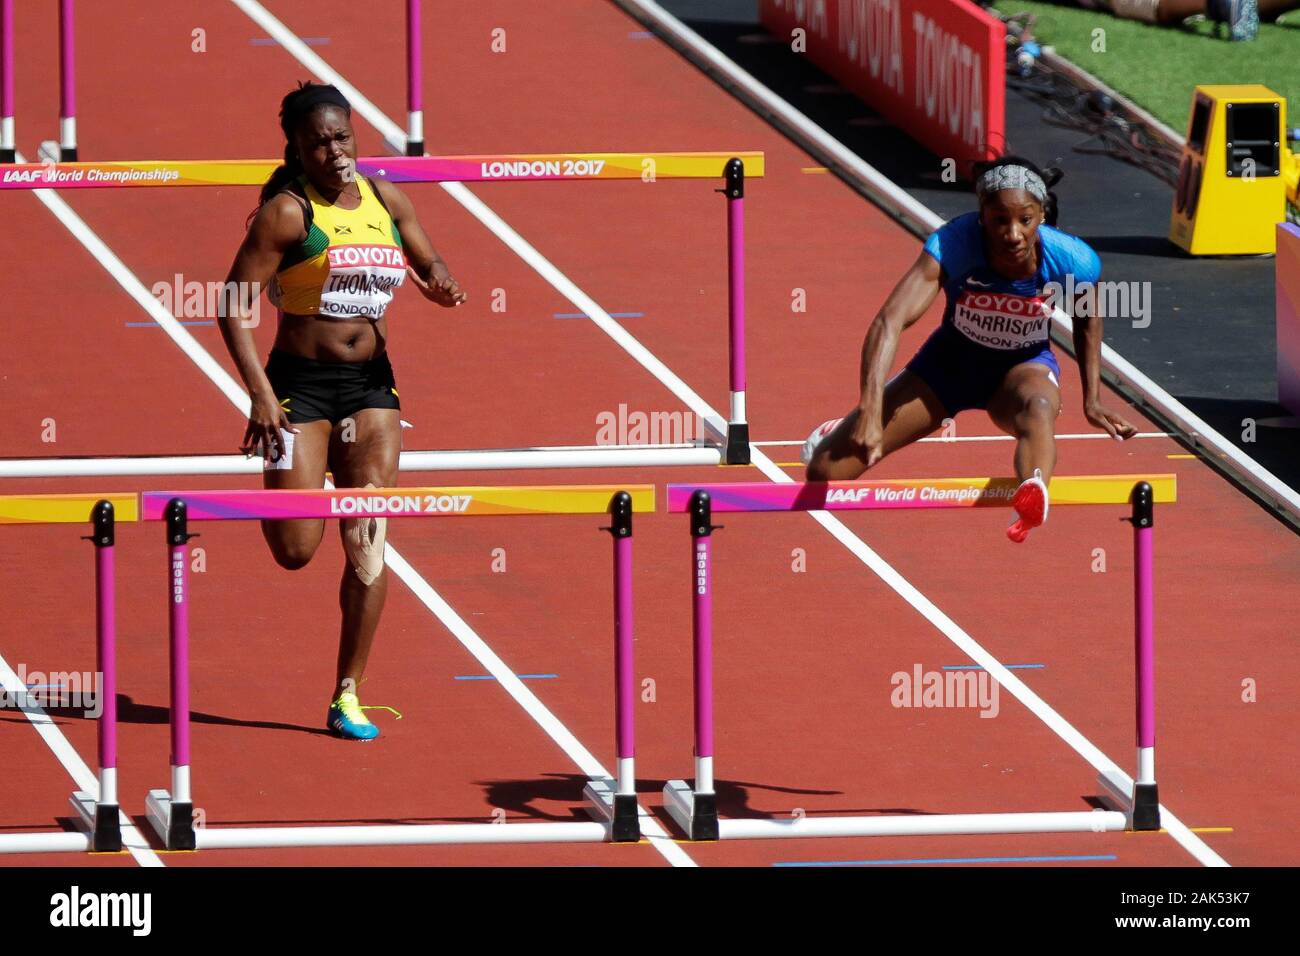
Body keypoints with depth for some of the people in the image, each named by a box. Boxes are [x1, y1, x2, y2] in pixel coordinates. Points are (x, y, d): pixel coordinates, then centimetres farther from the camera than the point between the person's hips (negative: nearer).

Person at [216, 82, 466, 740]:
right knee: (295, 551, -6)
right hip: (301, 382, -4)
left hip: (371, 382, 4)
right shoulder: (288, 212, -10)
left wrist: (441, 286, -5)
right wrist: (260, 392, -22)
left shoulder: (384, 200, 7)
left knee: (368, 544, -3)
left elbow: (429, 266, 21)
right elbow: (234, 305, -13)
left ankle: (348, 696, 3)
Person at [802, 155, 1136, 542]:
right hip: (950, 361, 1)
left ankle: (1033, 495, -74)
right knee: (825, 472, 0)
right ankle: (842, 435, 40)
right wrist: (870, 413, -53)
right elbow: (889, 322, -42)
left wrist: (1092, 400, 0)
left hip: (1024, 366, -1)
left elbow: (1087, 321, 0)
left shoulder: (1073, 260, -26)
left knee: (1038, 407, -41)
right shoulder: (950, 246, -33)